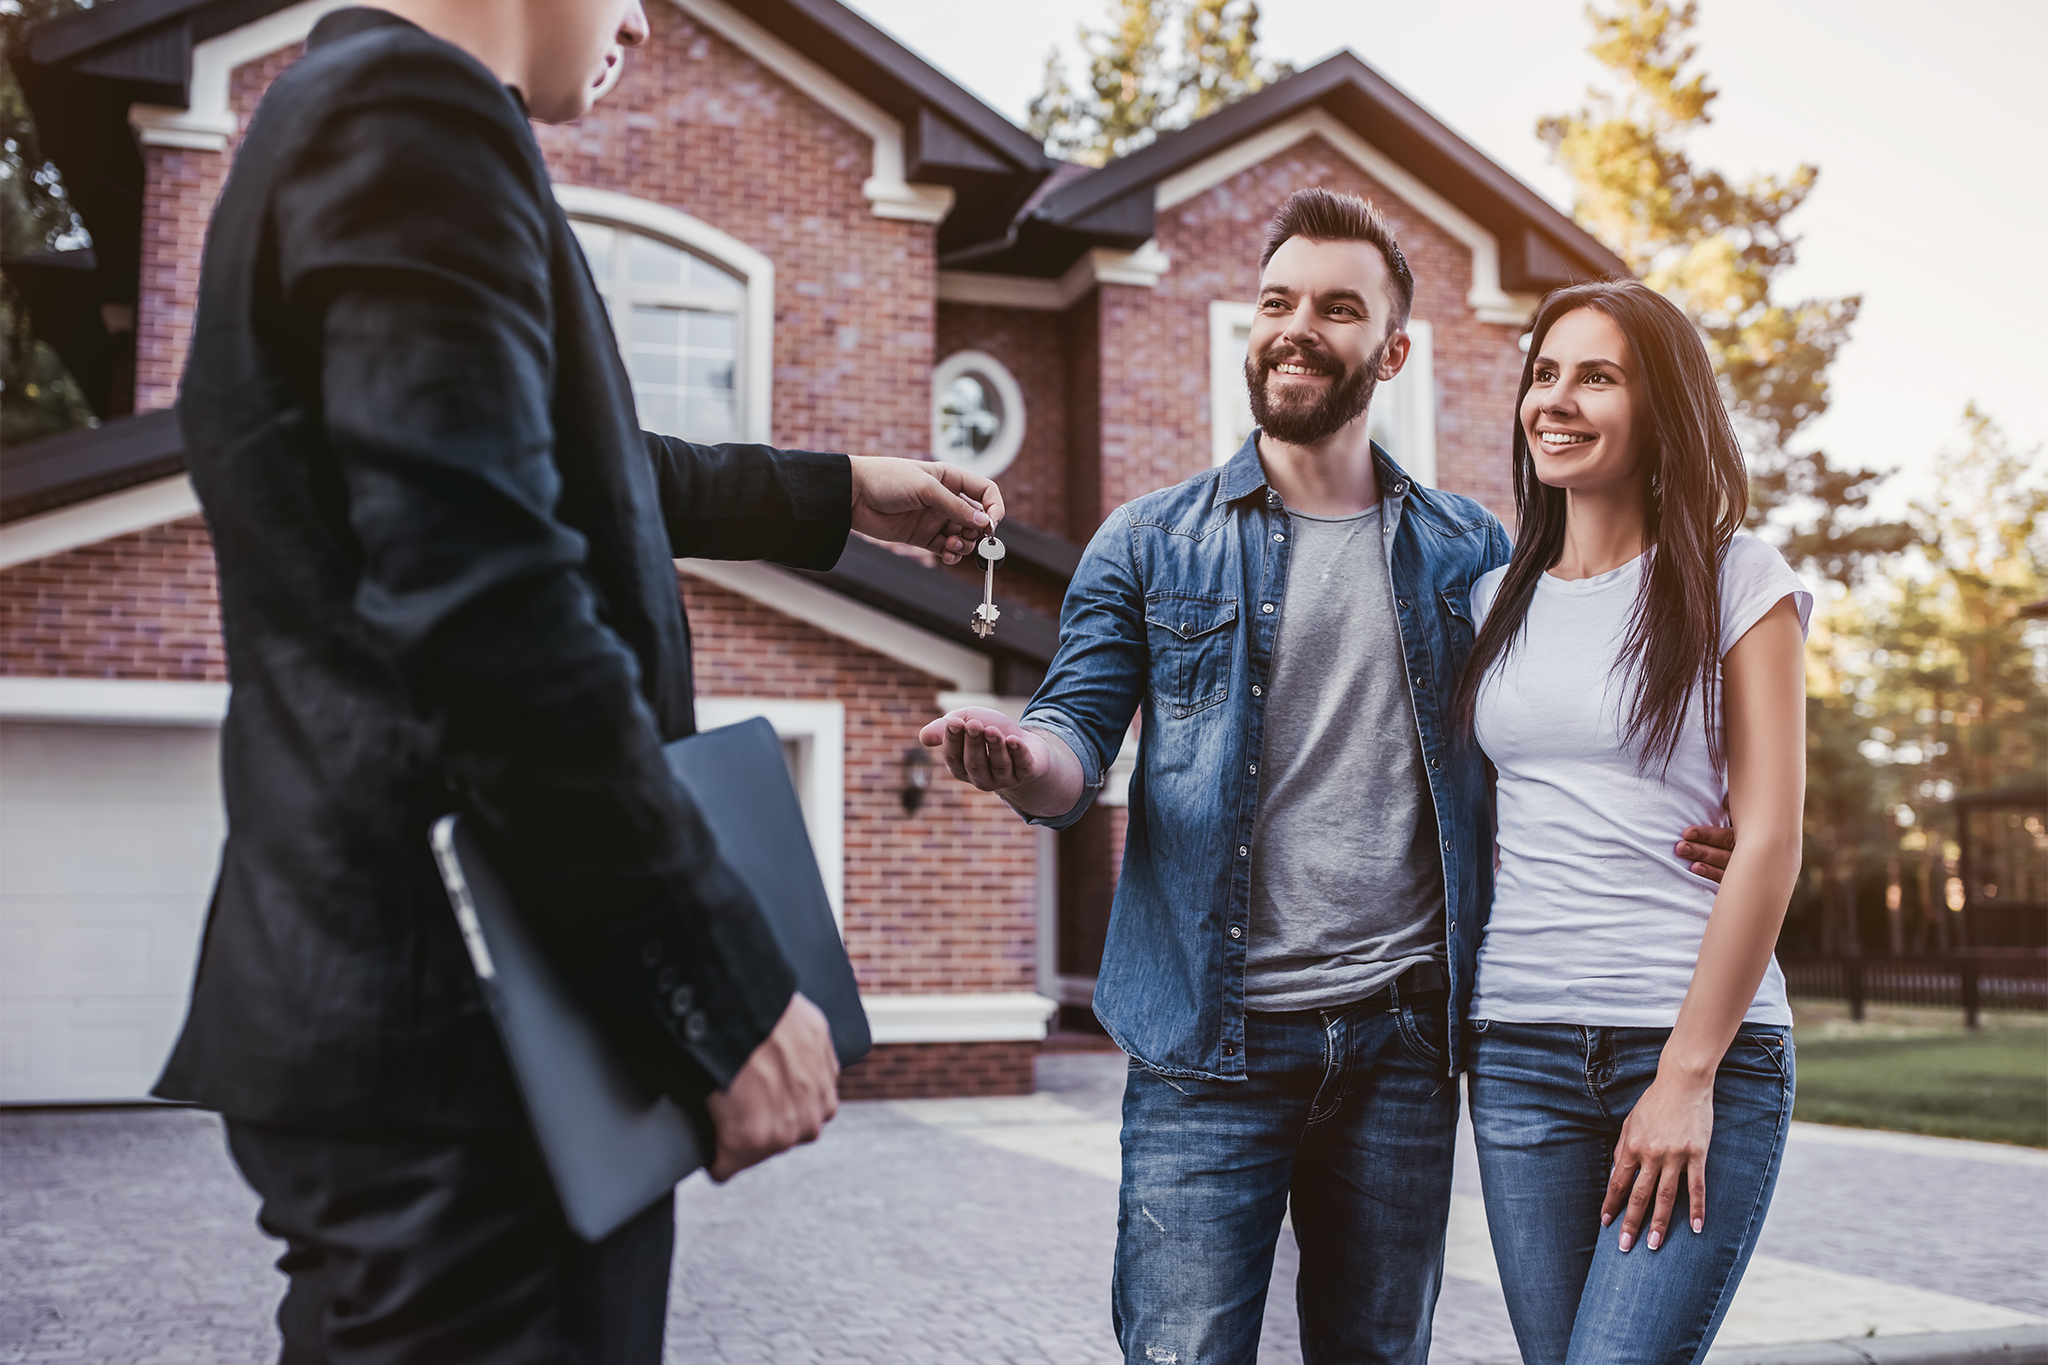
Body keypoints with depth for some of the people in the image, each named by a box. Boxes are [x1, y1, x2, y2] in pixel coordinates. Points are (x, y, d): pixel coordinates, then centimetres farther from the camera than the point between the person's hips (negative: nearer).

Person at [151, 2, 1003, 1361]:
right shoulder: (422, 110, -13)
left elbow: (579, 472, 32)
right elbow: (488, 610, -24)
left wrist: (840, 495, 43)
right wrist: (732, 999, -19)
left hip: (370, 995, 10)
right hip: (458, 1016, -10)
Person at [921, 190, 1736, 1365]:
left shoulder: (1471, 551, 8)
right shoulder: (1151, 544, 4)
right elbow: (1082, 728, -3)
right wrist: (1029, 761, -27)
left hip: (1402, 1040, 2)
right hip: (1211, 1045, -2)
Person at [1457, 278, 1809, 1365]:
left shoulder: (1735, 581, 1)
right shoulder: (1496, 599, 13)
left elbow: (1769, 838, -5)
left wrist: (1688, 1072, -11)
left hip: (1705, 1039, -4)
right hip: (1520, 1048, 4)